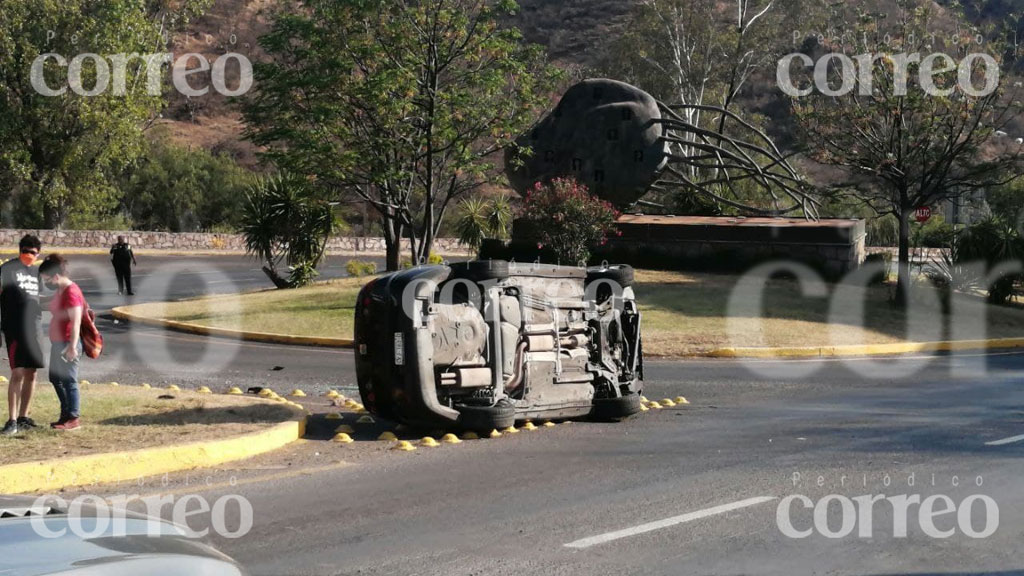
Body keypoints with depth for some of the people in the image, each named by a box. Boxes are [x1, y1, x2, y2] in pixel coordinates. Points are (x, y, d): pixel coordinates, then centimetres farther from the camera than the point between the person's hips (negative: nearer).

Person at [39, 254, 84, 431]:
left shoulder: (71, 292, -19)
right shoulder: (60, 291, 13)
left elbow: (76, 322, -24)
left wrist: (72, 346, -27)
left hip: (67, 344, -11)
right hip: (58, 343, 11)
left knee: (68, 380, -6)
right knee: (55, 378, 16)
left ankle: (74, 418, -1)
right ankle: (66, 414, 25)